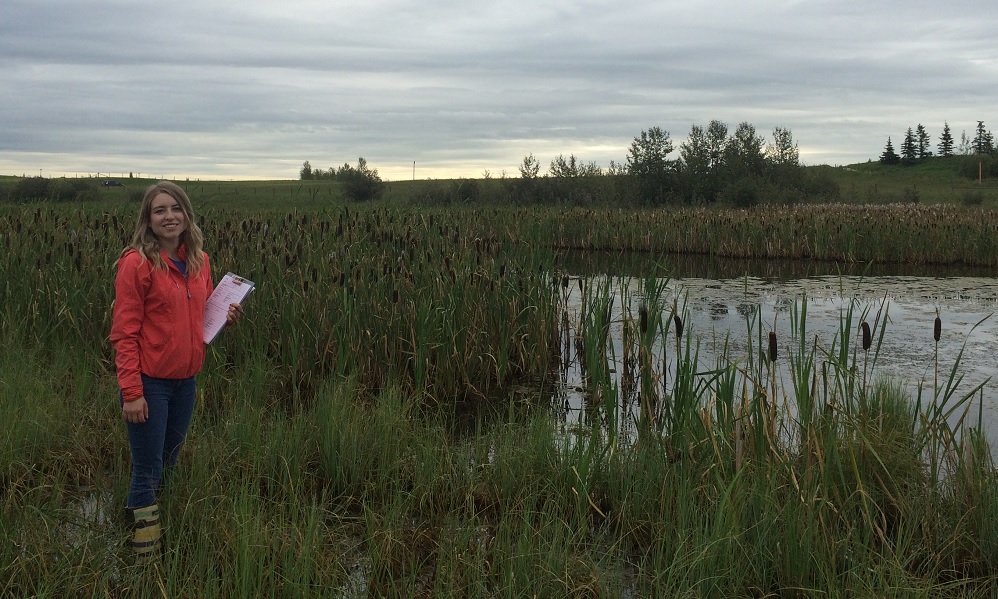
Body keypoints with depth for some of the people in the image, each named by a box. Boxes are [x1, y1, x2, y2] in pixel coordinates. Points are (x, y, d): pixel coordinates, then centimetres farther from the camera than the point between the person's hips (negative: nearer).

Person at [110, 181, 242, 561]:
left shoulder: (199, 261, 4)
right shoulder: (136, 263, -14)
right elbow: (124, 333, -14)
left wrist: (224, 316, -4)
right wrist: (131, 392, -19)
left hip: (185, 380, 6)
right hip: (149, 382, -6)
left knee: (170, 460, 20)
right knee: (147, 473, 3)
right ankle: (145, 554, 18)